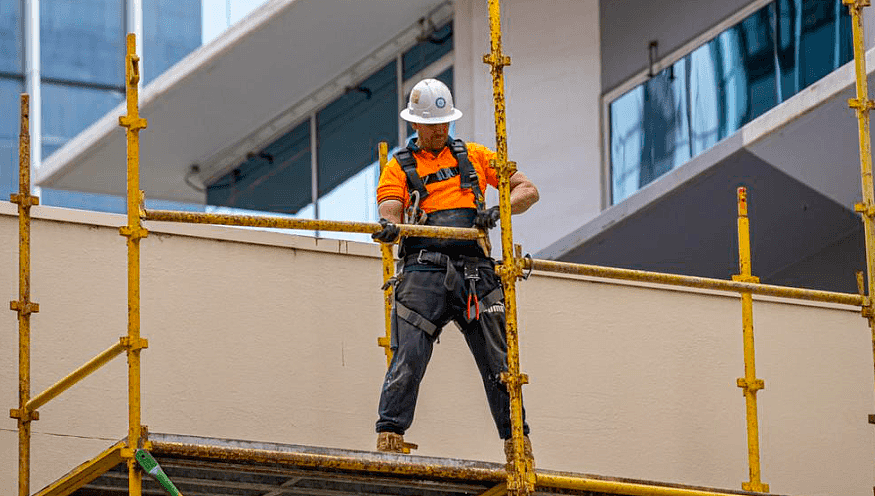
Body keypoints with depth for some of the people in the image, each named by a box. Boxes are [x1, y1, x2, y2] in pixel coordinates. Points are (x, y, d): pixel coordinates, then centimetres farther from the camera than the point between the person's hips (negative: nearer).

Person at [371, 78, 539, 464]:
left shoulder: (475, 157, 20)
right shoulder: (399, 168, 14)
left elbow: (528, 190, 17)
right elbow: (389, 213, -2)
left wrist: (498, 211, -5)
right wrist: (388, 228, -28)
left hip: (475, 272, 2)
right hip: (424, 270, -2)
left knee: (498, 362, 3)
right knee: (408, 359, -14)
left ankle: (519, 448, 10)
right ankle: (388, 443, -13)